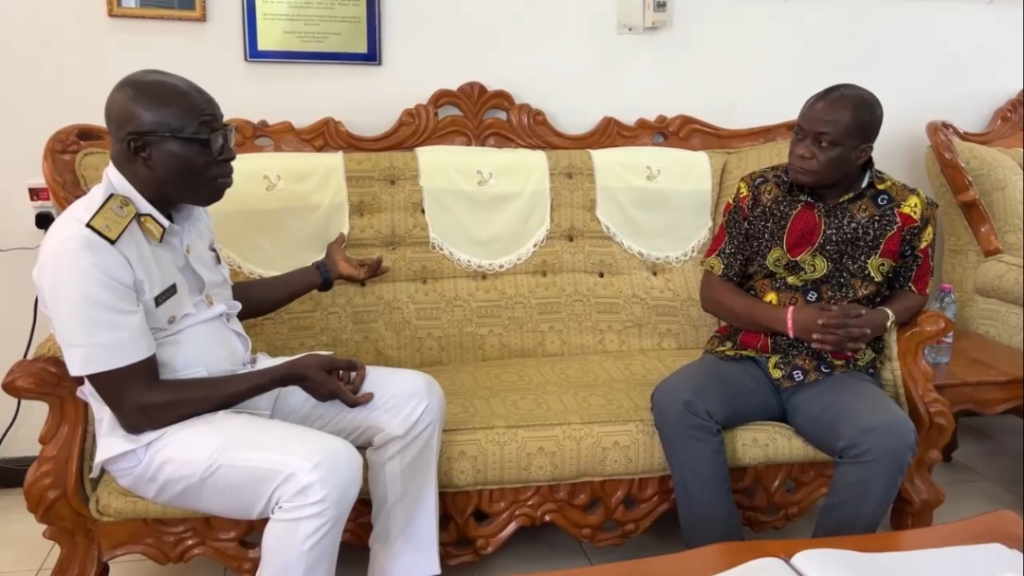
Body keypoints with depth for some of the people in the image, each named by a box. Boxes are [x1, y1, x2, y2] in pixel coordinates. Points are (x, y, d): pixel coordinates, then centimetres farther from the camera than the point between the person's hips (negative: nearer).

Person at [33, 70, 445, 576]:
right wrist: (288, 373, -23)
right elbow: (139, 406, -23)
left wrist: (324, 272, 17)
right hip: (160, 434, -8)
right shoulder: (83, 248, -22)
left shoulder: (185, 208, 4)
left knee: (416, 399, -5)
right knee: (326, 469, -35)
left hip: (244, 383, 8)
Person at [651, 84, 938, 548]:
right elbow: (713, 290, -1)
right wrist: (790, 319, -17)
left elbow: (914, 292, 14)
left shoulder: (906, 211, -1)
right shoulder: (757, 191, -2)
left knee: (892, 440, -30)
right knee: (674, 401, -28)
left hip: (840, 374, 0)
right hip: (747, 359, 1)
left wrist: (879, 319, -11)